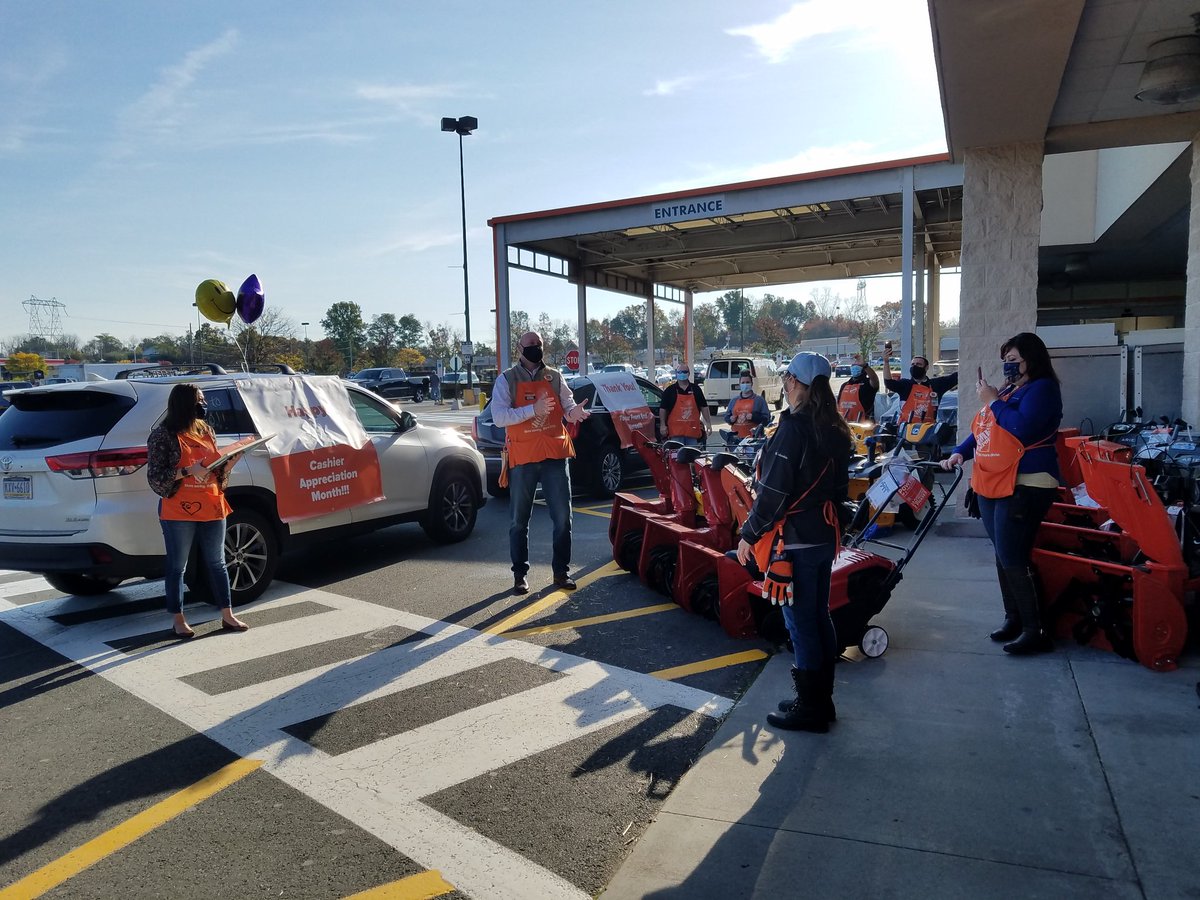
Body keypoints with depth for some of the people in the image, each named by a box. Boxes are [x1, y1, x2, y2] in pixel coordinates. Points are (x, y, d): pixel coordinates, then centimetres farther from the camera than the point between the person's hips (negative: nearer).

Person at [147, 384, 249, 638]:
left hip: (212, 508, 6)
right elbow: (155, 476, -10)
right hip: (179, 512, -6)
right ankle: (179, 620, 17)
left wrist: (228, 463, -2)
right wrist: (187, 471, -22)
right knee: (177, 566, 6)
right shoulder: (163, 435, -6)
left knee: (217, 563, 11)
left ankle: (228, 616, 18)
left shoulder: (206, 431, 12)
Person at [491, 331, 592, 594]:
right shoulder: (507, 380, -1)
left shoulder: (555, 377, 9)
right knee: (520, 520, 7)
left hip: (555, 454, 2)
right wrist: (533, 409, -23)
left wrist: (575, 412, -19)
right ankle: (520, 574, 19)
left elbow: (568, 408, 5)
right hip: (522, 457, -2)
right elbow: (498, 417, -12)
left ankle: (561, 571, 16)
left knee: (562, 518, 4)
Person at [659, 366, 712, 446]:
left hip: (693, 431, 2)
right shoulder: (670, 390, 4)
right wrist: (663, 425, -4)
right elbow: (662, 409, 4)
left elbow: (704, 407, 13)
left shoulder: (696, 389, 11)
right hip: (675, 431, -2)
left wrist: (708, 423, 7)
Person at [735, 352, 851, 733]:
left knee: (801, 622, 1)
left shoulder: (792, 428, -19)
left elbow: (773, 491, -20)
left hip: (794, 541, -9)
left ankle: (809, 708, 12)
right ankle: (821, 700, 27)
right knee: (819, 617, 16)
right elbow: (840, 485, 14)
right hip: (825, 537, 9)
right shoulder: (835, 430, 8)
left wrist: (749, 534, -11)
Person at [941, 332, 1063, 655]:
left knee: (1012, 559, -11)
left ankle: (1036, 631, -2)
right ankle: (1013, 617, 24)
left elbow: (1022, 429, -23)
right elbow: (981, 430, 22)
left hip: (1024, 486, -9)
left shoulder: (1042, 388, -8)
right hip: (992, 484, 9)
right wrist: (960, 453, 7)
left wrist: (992, 402, -13)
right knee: (1003, 556, 13)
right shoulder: (1008, 390, 19)